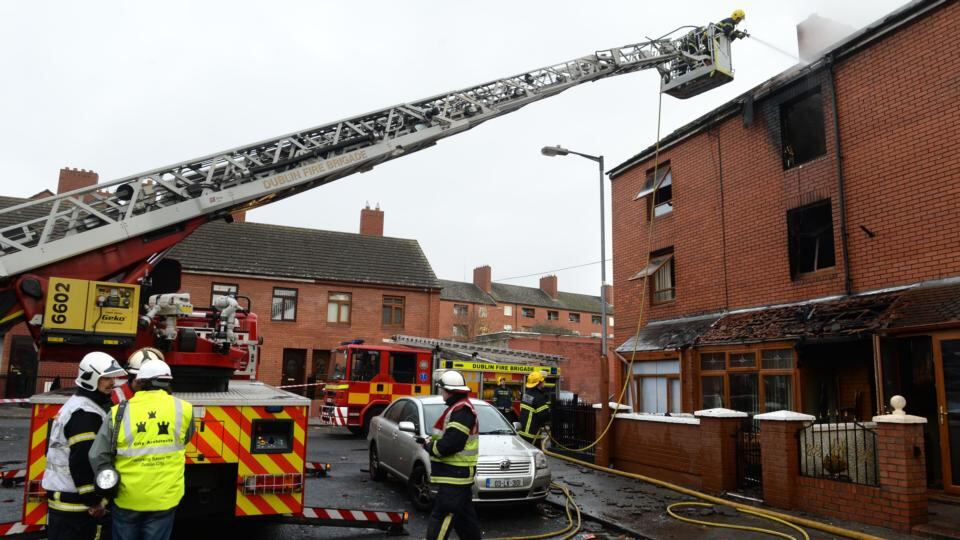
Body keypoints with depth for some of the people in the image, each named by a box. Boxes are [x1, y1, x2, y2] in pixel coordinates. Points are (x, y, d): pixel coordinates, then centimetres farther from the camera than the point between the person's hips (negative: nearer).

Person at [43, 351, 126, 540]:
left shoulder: (77, 405, 15)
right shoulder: (85, 413, -20)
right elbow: (82, 462, -25)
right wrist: (94, 501, -18)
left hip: (65, 496, 11)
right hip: (75, 502, -11)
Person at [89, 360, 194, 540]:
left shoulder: (119, 412, -8)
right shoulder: (183, 410, -8)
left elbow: (98, 456, -5)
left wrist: (104, 492, 7)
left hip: (126, 498, 1)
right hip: (164, 498, 0)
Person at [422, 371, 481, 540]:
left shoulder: (461, 410, -19)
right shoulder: (460, 407, 14)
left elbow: (449, 444, -26)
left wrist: (428, 446, -10)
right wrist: (431, 441, 4)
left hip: (454, 475, -11)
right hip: (457, 474, 11)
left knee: (441, 518, -9)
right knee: (464, 514, 19)